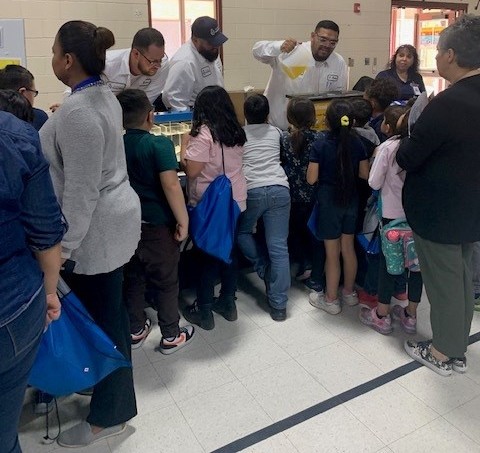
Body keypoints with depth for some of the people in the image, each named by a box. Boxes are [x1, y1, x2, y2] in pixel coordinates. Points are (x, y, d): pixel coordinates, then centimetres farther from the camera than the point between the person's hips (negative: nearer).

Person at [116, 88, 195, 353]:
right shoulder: (159, 144, -15)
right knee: (166, 281, 9)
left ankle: (135, 330, 32)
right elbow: (170, 185, -24)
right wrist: (183, 220, -17)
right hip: (157, 225, -5)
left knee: (133, 278, 19)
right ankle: (171, 336, 22)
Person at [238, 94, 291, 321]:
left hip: (251, 191, -2)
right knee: (278, 247, 0)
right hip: (280, 189, 2)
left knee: (241, 232, 26)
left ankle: (265, 269, 18)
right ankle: (278, 304, 2)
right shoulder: (275, 132, 20)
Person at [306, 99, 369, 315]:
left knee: (332, 253, 5)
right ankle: (349, 292, 31)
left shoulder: (320, 145, -15)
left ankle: (331, 300, 17)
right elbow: (364, 174, 2)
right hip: (351, 200, 4)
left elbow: (311, 178, -13)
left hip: (328, 202, -4)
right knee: (348, 248, 16)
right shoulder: (357, 143, -4)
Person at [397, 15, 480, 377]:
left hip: (439, 211, -8)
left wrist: (399, 145, 0)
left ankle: (444, 353, 27)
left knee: (443, 282, 8)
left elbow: (407, 158, -20)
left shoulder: (447, 104, -26)